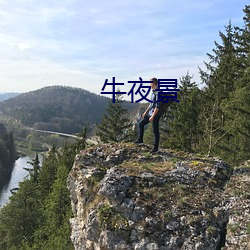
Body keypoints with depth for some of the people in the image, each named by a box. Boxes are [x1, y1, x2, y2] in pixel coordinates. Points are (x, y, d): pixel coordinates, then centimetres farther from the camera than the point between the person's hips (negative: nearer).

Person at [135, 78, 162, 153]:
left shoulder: (158, 93, -18)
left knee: (155, 131, -1)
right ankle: (140, 139, 25)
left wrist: (153, 116, -23)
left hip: (155, 114, -10)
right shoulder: (153, 92, 12)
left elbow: (157, 106, -23)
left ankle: (155, 147, 8)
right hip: (150, 113, 10)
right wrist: (146, 112, 23)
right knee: (141, 124, 14)